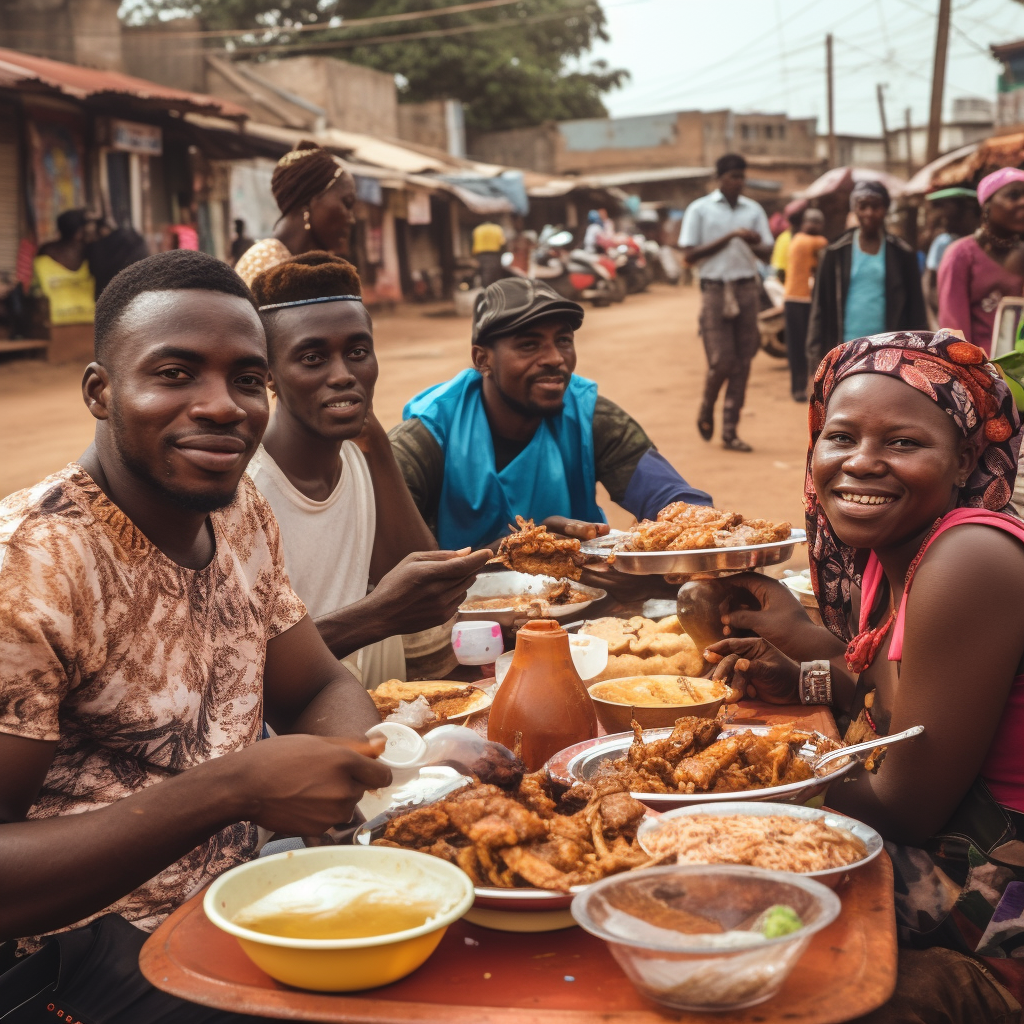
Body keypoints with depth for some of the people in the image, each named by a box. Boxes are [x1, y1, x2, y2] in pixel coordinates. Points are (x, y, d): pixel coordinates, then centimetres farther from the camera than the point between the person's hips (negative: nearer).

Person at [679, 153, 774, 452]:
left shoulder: (754, 210, 11)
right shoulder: (699, 210, 1)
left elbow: (767, 253, 10)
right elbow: (689, 255, -5)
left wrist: (753, 243, -14)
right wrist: (728, 237, -12)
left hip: (747, 289, 4)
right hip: (715, 289, -3)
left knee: (742, 364, 2)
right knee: (721, 361, -10)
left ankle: (730, 431, 9)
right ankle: (706, 408, 20)